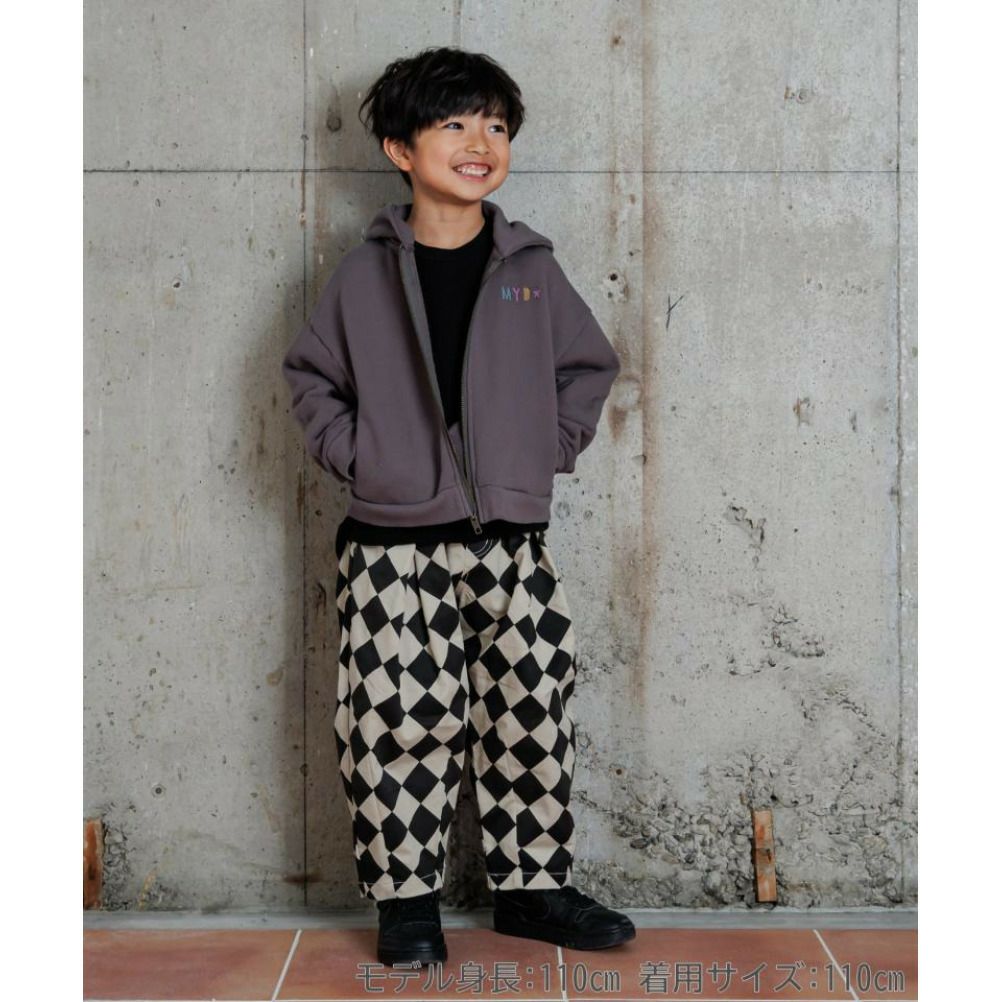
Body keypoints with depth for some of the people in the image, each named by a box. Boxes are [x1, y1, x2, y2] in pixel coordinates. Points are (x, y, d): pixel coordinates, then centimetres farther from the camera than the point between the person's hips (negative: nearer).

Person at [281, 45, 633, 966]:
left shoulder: (531, 270, 6)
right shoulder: (366, 274, 3)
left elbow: (591, 365, 17)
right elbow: (311, 374, 13)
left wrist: (554, 448, 5)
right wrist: (351, 454, 0)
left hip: (513, 540, 2)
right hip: (393, 544, -1)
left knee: (532, 717, 5)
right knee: (399, 721, -1)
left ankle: (533, 887, 23)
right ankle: (407, 898, 17)